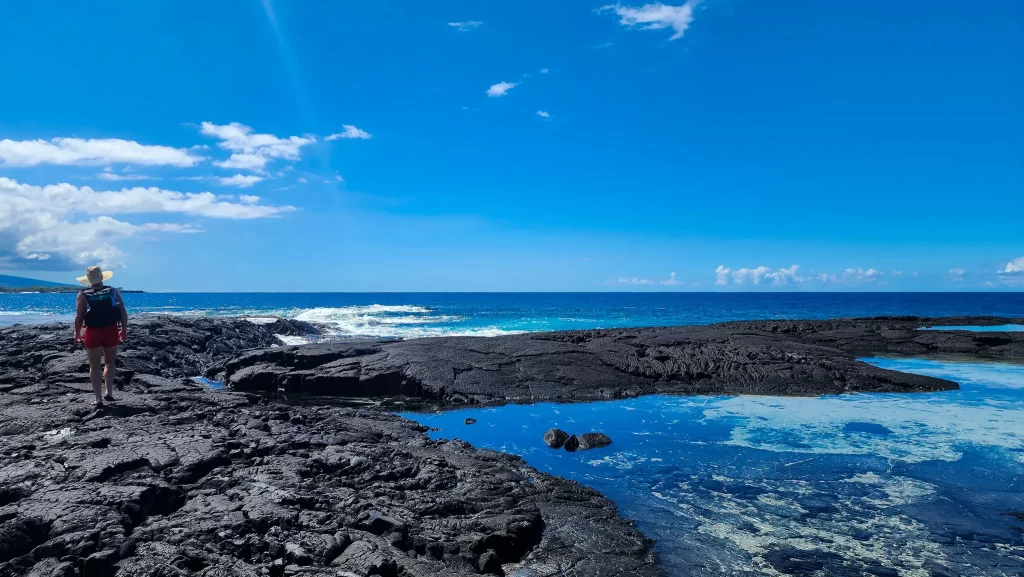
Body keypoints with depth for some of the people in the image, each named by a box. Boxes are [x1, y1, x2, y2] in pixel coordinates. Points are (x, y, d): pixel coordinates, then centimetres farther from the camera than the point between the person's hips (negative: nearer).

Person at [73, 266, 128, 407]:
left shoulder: (83, 295, -1)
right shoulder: (113, 291, 2)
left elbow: (79, 317, -5)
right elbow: (123, 313, 0)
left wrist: (77, 334, 9)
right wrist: (124, 330, 11)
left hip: (93, 332, -1)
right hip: (111, 330, 1)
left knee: (94, 366, 8)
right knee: (110, 362, 19)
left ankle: (98, 399, 6)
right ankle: (109, 392, 9)